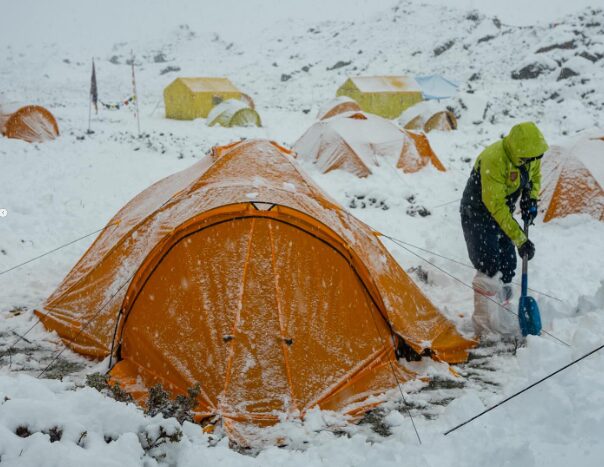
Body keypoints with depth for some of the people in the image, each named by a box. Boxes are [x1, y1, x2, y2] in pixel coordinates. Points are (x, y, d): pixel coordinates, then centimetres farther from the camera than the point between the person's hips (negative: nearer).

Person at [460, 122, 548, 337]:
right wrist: (520, 239, -29)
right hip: (478, 214, -7)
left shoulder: (530, 154, -12)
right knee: (489, 270, -12)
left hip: (503, 212, 8)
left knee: (507, 267, 12)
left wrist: (531, 199, -10)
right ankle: (485, 326, -1)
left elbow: (535, 177, 11)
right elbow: (496, 207, -31)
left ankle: (498, 312, 28)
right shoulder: (493, 160, -34)